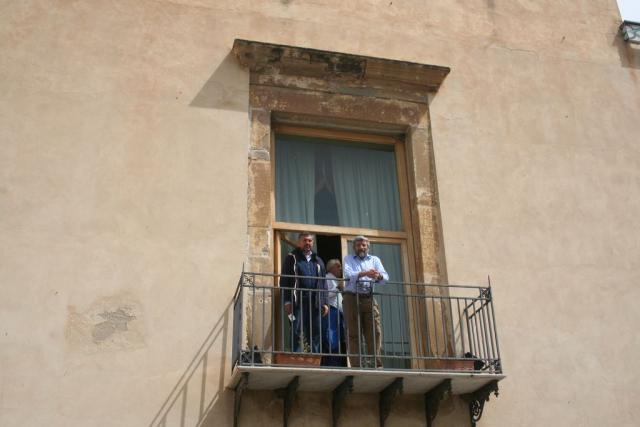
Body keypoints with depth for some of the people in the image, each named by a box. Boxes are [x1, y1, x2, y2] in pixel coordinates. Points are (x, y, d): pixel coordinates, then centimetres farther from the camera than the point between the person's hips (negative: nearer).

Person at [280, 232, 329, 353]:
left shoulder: (318, 261, 21)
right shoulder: (292, 258, 7)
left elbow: (323, 283, 20)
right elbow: (284, 281, 1)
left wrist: (324, 302, 10)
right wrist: (287, 301, -9)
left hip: (315, 303, 4)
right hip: (298, 302, -4)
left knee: (315, 334, 2)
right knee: (297, 333, -8)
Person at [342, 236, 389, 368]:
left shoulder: (375, 259, 18)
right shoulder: (348, 259, 13)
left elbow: (385, 277, 3)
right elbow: (348, 274, -8)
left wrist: (379, 276, -22)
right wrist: (364, 273, -26)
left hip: (369, 298, 2)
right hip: (352, 298, -2)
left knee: (375, 331, -8)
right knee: (354, 333, -4)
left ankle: (377, 364, -10)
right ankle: (356, 365, -5)